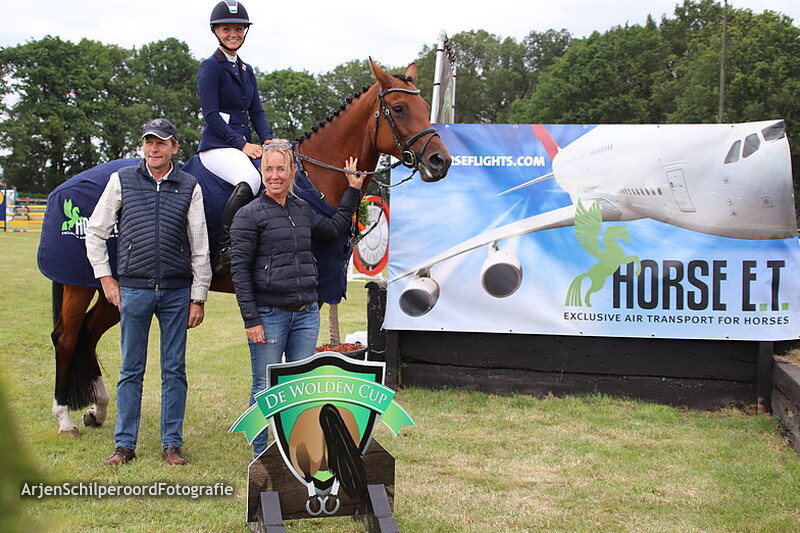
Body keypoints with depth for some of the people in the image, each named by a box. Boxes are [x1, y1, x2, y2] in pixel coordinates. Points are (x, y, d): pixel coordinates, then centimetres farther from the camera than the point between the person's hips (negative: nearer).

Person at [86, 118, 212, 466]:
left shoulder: (190, 187, 2)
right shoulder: (122, 181, 2)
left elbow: (200, 247, 3)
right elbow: (95, 232, 9)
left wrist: (198, 298, 1)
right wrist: (106, 278, 3)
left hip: (177, 292, 0)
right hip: (133, 290, 0)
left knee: (174, 370, 6)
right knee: (131, 370, 7)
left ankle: (172, 443, 15)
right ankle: (125, 444, 15)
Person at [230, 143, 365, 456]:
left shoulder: (302, 210, 12)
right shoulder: (249, 215, -6)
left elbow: (334, 229, 28)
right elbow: (240, 270, -9)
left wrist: (353, 190, 23)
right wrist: (251, 320, -14)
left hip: (306, 313, 5)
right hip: (269, 315, -5)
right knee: (265, 389, 2)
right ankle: (261, 457, 13)